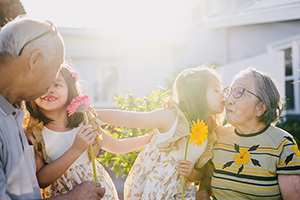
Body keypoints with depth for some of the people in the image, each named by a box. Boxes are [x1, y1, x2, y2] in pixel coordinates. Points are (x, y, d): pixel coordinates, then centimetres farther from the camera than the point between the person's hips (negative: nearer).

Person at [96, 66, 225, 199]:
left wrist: (191, 173, -12)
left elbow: (201, 172, 12)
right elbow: (125, 119, -16)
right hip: (148, 189, -5)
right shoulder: (171, 117, -16)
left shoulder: (209, 134, 3)